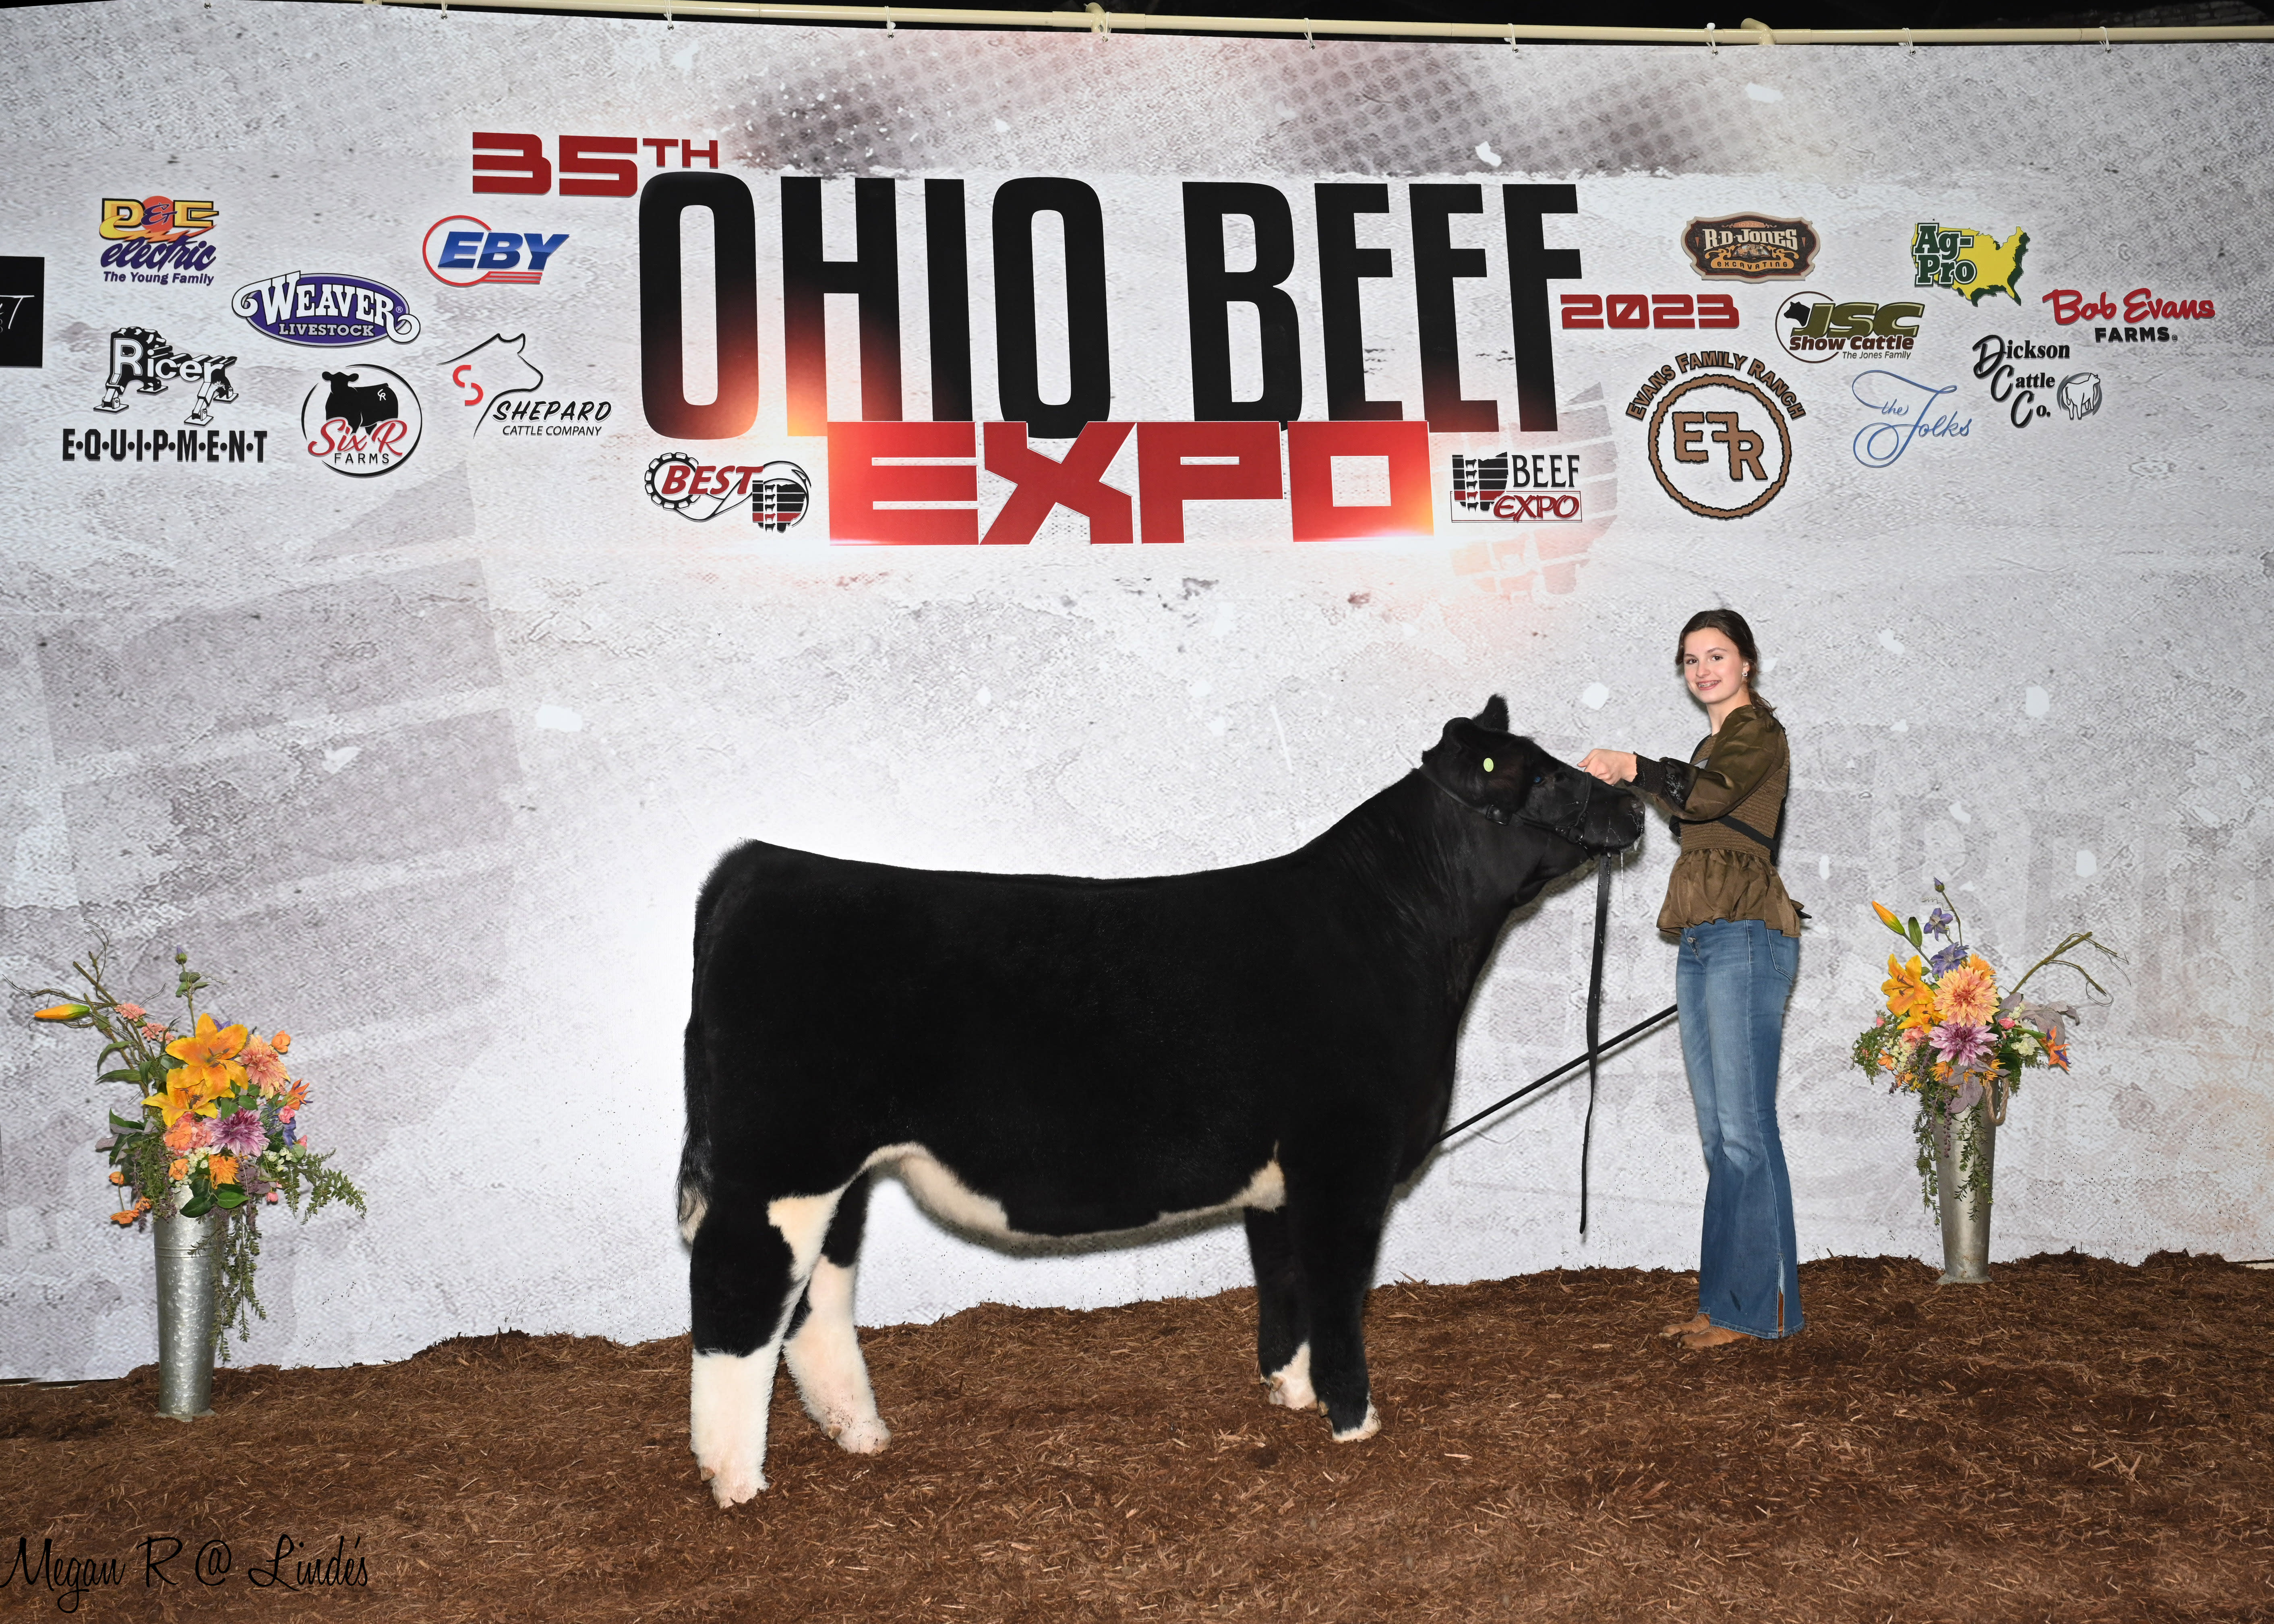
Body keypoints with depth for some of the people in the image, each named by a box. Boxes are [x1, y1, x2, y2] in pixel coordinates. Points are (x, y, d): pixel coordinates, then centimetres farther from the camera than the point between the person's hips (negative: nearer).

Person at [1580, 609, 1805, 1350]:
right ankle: (1726, 1302, 13)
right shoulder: (1713, 745, 24)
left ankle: (1759, 1305, -4)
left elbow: (1710, 796, -24)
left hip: (1743, 937, -9)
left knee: (1744, 1128, -9)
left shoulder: (1758, 732, -4)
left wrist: (1632, 766, -17)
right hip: (1701, 942, 9)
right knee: (1718, 1133, 8)